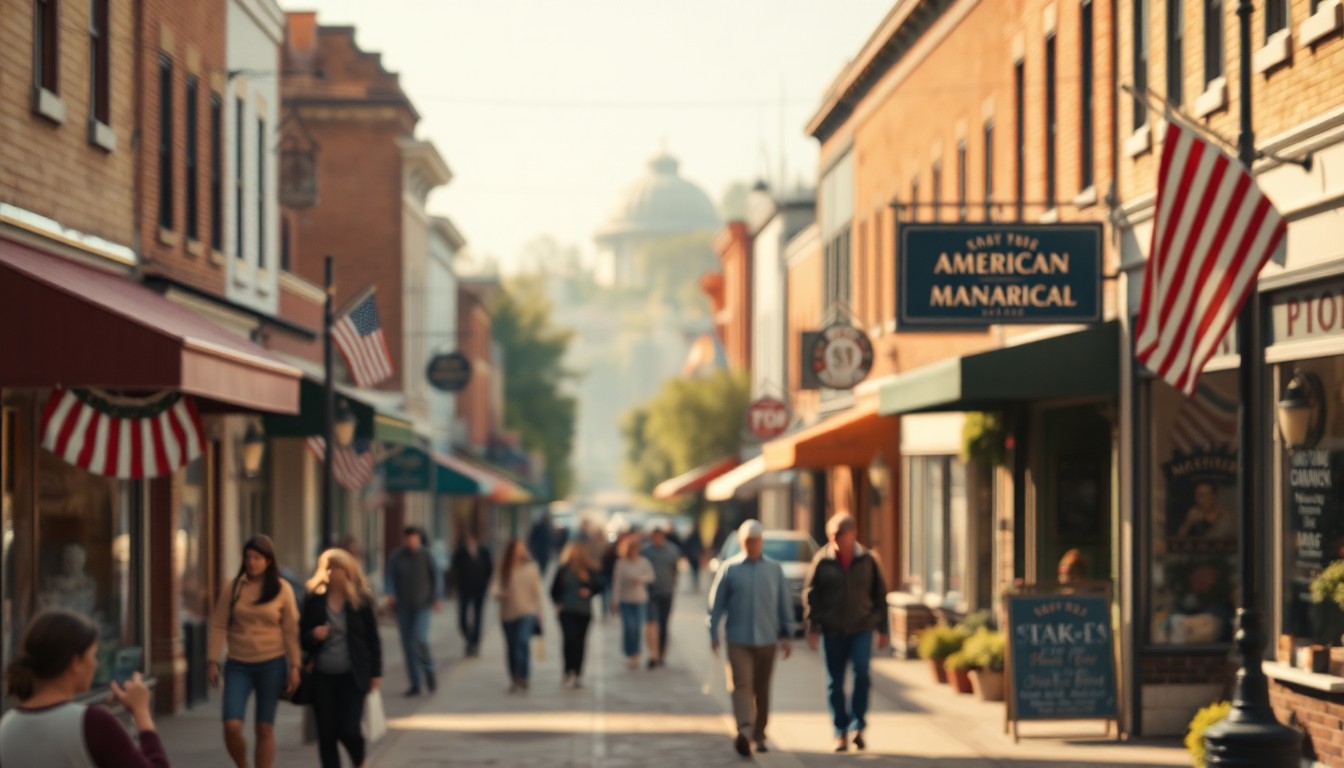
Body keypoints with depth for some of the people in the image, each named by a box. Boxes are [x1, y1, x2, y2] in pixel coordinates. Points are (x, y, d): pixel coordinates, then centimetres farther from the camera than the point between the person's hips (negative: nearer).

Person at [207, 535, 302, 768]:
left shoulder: (282, 589, -2)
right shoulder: (234, 587, 0)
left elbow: (290, 630, 0)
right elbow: (218, 625, 2)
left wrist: (294, 666, -3)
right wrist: (213, 661, -3)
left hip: (272, 664, -1)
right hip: (238, 665, 1)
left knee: (265, 729, 4)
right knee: (231, 726, -11)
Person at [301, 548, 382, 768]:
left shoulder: (361, 600, -2)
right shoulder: (314, 600, 2)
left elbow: (372, 639, 4)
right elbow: (302, 637, 10)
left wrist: (375, 673, 2)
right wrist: (313, 636, -12)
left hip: (352, 676, -2)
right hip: (322, 676, 2)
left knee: (349, 729, -8)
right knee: (326, 733, 3)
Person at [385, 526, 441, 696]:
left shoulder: (425, 555, -2)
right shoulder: (396, 557, 1)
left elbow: (435, 576, 5)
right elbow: (390, 577, -4)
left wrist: (435, 598, 1)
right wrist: (391, 594, -23)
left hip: (421, 605, -3)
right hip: (403, 606, 3)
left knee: (419, 639, -17)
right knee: (407, 644, 3)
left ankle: (429, 671, 11)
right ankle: (415, 684, 11)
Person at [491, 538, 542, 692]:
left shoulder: (531, 568, 0)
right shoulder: (502, 569, 3)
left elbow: (537, 591, 5)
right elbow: (495, 588, 1)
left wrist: (538, 611, 4)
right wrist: (499, 593, -22)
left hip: (527, 612, -3)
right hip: (508, 614, 3)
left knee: (523, 640, -23)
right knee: (511, 648, 10)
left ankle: (523, 677, -24)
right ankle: (514, 679, 22)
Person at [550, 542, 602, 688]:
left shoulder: (588, 570, 6)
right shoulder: (563, 570, 1)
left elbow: (599, 585, 12)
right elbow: (554, 590, 7)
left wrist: (589, 591, -7)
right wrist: (558, 604, -5)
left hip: (584, 612, 3)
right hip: (567, 611, -3)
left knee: (580, 643, 4)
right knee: (570, 639, -18)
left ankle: (576, 675, 12)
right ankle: (569, 673, -13)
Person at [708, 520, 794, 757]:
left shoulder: (775, 569, 6)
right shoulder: (729, 568, 1)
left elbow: (784, 604, 9)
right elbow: (716, 603, 3)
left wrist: (786, 635, 6)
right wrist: (713, 634, -1)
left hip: (766, 639, 2)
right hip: (738, 638, -2)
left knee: (762, 689, 8)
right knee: (741, 685, -15)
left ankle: (759, 735, 18)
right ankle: (744, 731, -27)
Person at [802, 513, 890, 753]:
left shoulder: (866, 560, 4)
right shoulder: (822, 561, 0)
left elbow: (879, 594, 10)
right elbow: (810, 594, 2)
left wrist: (883, 629, 8)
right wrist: (812, 627, -5)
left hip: (862, 627, 0)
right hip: (833, 631, 0)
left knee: (862, 672, -19)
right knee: (835, 682, 4)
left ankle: (858, 726, -7)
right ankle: (841, 732, 14)